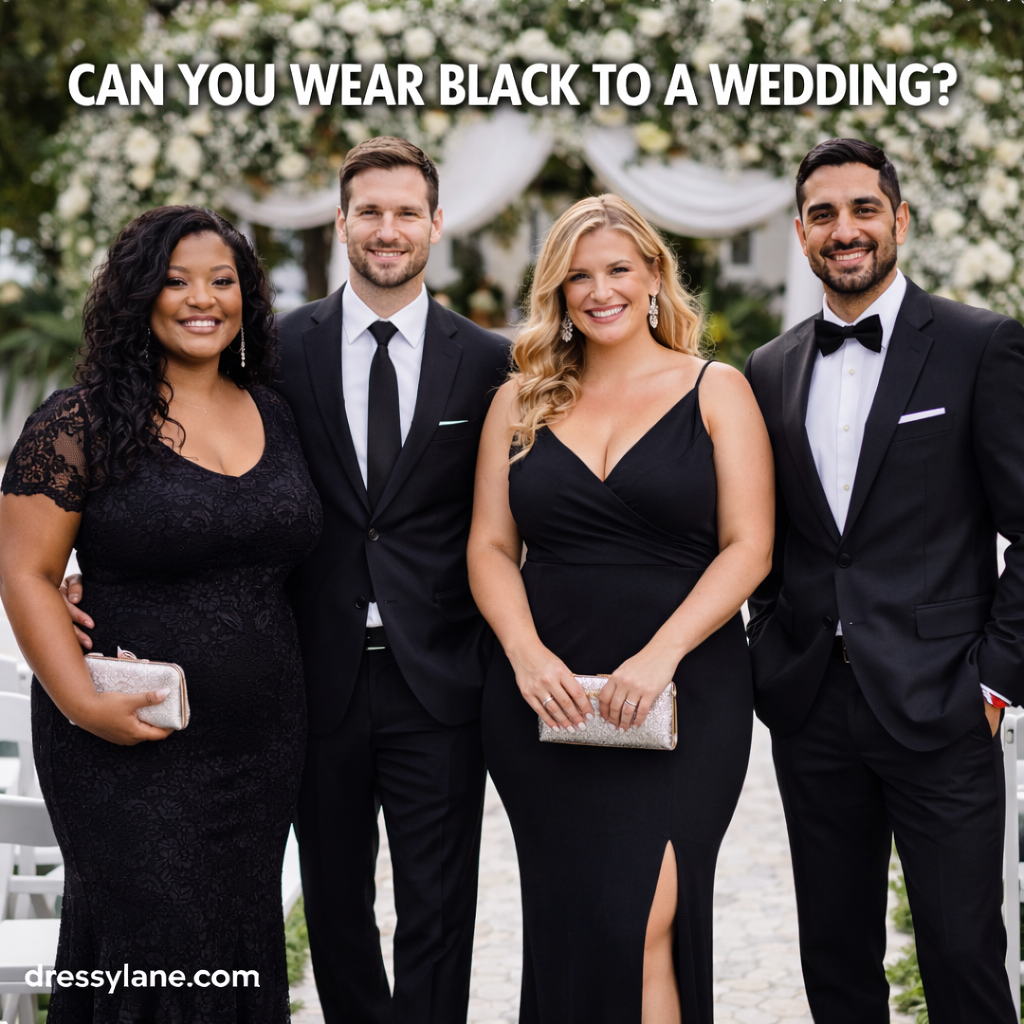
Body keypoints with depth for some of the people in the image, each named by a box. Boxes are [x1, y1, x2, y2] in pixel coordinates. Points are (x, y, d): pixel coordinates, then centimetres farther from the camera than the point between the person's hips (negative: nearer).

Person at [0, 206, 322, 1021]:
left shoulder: (275, 415, 9)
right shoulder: (80, 425, -8)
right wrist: (82, 702, -19)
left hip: (262, 746, 5)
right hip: (131, 744, -5)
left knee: (244, 946, 13)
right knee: (155, 953, -1)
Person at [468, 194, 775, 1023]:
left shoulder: (716, 392, 4)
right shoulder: (523, 401, 11)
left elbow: (748, 548, -4)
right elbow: (489, 547, 8)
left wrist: (658, 654, -16)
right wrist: (526, 654, -10)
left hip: (682, 697, -2)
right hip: (545, 697, 3)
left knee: (646, 921, -10)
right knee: (565, 922, 6)